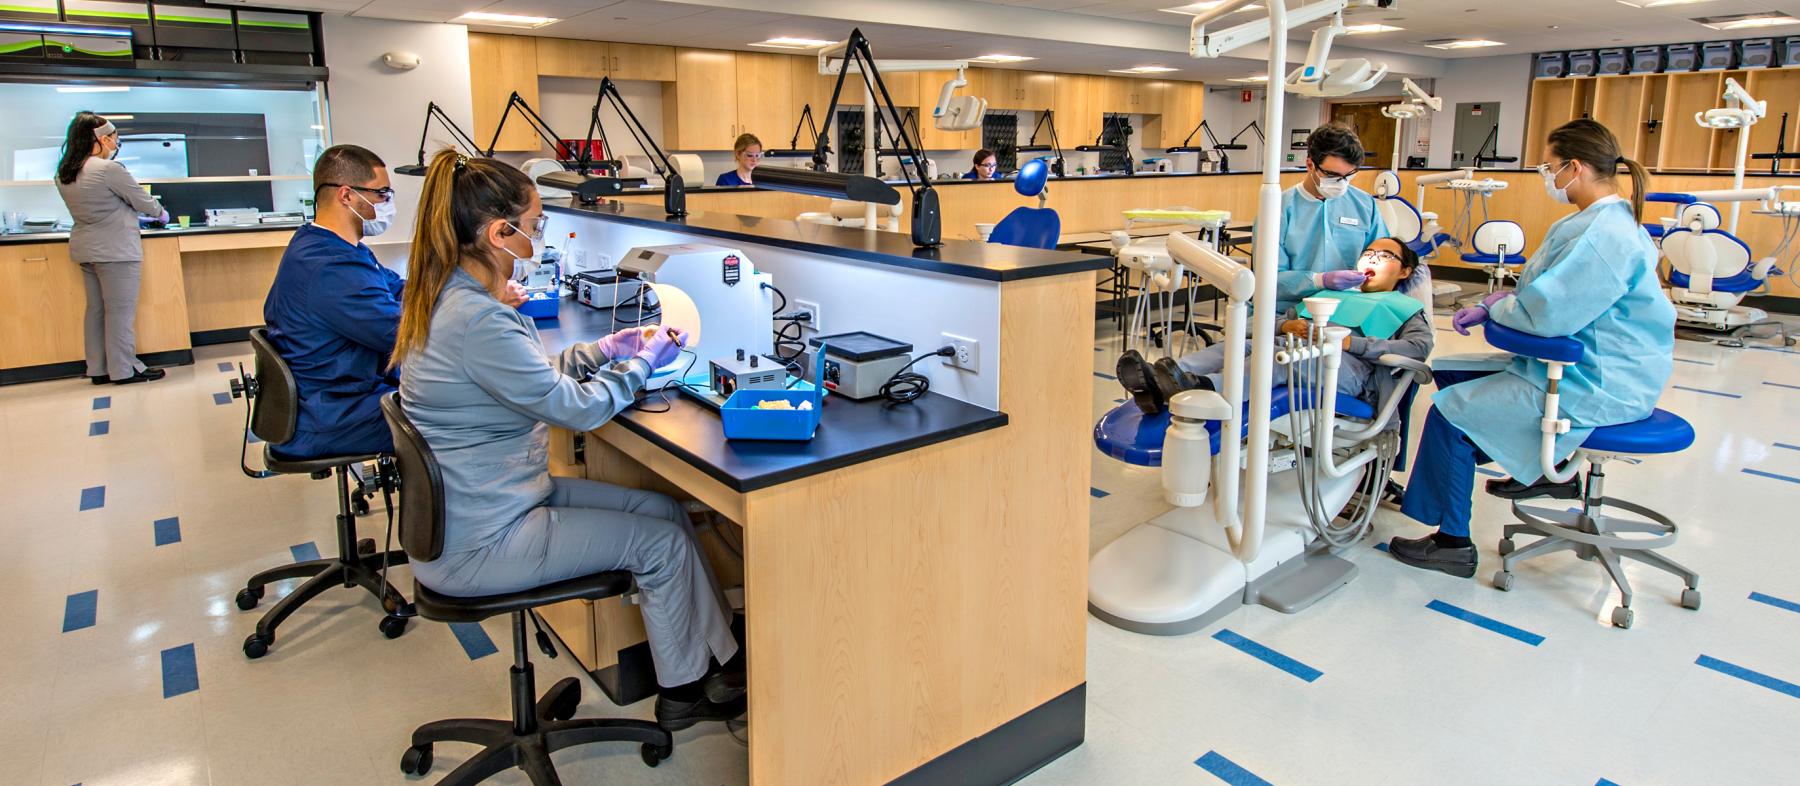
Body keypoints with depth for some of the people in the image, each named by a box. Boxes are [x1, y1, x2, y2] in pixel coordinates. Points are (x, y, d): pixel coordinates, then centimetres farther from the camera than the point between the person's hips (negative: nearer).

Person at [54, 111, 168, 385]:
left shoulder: (63, 174, 8)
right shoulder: (110, 169, -17)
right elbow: (143, 201, -8)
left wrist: (132, 215, 25)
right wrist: (161, 213, 12)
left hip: (84, 249, 8)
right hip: (116, 250, -8)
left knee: (95, 309, 14)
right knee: (120, 311, -2)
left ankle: (98, 369, 19)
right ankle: (123, 370, 3)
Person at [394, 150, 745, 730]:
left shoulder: (452, 296, 5)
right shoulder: (475, 319, -28)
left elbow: (532, 376, 17)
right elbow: (575, 408, -23)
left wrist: (604, 350, 7)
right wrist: (645, 361, -7)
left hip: (477, 504, 10)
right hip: (476, 545, -10)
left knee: (665, 508, 7)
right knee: (661, 541, -2)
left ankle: (718, 654, 16)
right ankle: (685, 691, 17)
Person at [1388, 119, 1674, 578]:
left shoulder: (1603, 234, -24)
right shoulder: (1607, 221, 12)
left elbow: (1544, 312, -28)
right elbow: (1554, 294, 17)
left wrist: (1494, 307, -8)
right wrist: (1491, 307, 2)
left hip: (1598, 388, -11)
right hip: (1594, 368, 11)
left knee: (1451, 411, -14)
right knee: (1456, 376, 19)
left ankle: (1453, 542, -4)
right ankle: (1546, 470, 33)